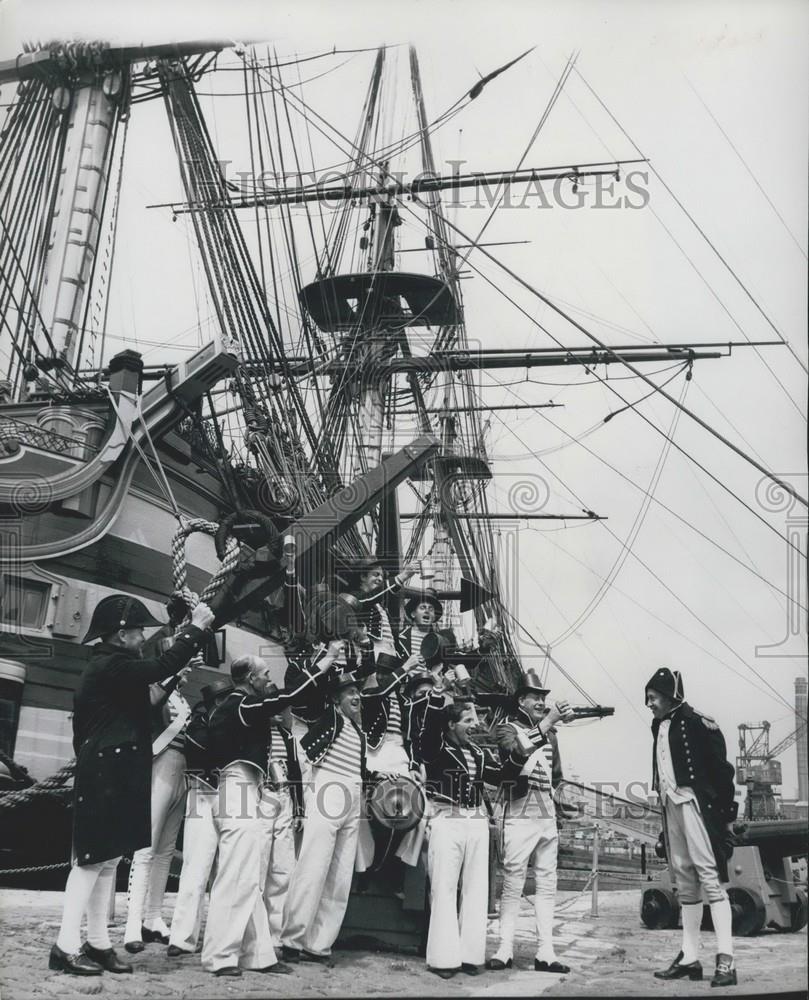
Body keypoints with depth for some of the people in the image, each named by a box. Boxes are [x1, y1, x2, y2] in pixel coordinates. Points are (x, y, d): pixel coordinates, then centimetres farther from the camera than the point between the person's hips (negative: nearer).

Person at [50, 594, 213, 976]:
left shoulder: (108, 667, 17)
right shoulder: (109, 666, -16)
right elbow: (161, 667, -23)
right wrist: (197, 627, -17)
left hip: (112, 776, 11)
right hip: (105, 777, -11)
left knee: (106, 860, 11)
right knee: (92, 860, -7)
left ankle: (98, 943, 16)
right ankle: (66, 947, -2)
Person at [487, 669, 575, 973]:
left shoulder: (549, 733, 18)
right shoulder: (508, 729, 1)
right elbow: (518, 753, -23)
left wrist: (544, 789, 10)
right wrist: (547, 721, -27)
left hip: (548, 816, 6)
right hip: (519, 816, -6)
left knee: (547, 885, 3)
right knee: (512, 885, -4)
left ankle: (545, 953, 5)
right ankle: (505, 950, 2)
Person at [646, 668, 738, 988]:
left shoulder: (696, 723, -9)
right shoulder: (659, 727, 14)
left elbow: (721, 768, -11)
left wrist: (725, 812, -14)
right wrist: (663, 800, 16)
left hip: (695, 803, -8)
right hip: (670, 806, 8)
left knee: (710, 878, -11)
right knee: (685, 884, 10)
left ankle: (726, 960, -12)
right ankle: (689, 958, 15)